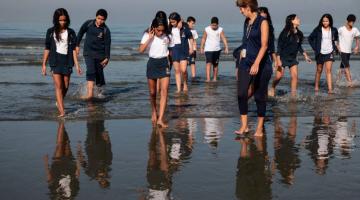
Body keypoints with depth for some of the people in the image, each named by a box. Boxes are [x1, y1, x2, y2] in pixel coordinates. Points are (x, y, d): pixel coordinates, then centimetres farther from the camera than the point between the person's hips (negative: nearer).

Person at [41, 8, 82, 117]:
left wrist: (77, 65, -2)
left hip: (67, 61, 1)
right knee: (58, 85, -10)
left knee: (65, 86, 8)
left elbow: (73, 49, 3)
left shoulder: (70, 32, 4)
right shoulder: (51, 31, 4)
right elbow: (47, 48, 7)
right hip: (55, 61, -1)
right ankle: (62, 111, -14)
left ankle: (59, 102, 37)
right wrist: (44, 64, 5)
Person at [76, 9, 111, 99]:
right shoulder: (88, 24, -5)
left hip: (100, 54, 0)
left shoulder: (106, 30, -8)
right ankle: (90, 93, -24)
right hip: (88, 53, 0)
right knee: (91, 71, -16)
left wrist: (107, 58, -11)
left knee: (99, 73, 7)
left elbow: (107, 45, -6)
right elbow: (80, 33, 11)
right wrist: (77, 45, 13)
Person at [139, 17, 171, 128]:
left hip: (164, 63, 0)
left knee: (164, 91, -12)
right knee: (152, 92, 9)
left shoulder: (166, 35, -1)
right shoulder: (147, 35, -4)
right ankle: (154, 112, 36)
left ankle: (160, 119, -14)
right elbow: (141, 49, -16)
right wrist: (149, 38, -20)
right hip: (152, 63, 0)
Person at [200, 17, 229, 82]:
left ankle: (215, 78, 21)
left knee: (215, 64, 10)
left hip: (217, 49, 2)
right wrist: (202, 48, 6)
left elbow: (224, 38, -9)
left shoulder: (220, 30, -3)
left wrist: (226, 47, -20)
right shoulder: (207, 29, -2)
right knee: (209, 63, -16)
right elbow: (203, 39, 6)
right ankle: (208, 78, -22)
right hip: (208, 50, -2)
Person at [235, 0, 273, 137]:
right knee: (241, 94, -4)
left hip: (261, 65, -6)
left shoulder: (262, 22, -9)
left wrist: (256, 63, -26)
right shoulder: (247, 22, 11)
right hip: (246, 63, 6)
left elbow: (264, 45, -16)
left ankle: (260, 128, 13)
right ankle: (244, 126, 3)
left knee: (259, 96, 2)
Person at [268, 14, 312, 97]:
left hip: (293, 58, 5)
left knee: (294, 76, -4)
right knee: (279, 75, -4)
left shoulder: (299, 34, 4)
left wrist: (305, 56, 11)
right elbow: (279, 46, -13)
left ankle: (293, 95, 2)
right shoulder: (285, 33, -13)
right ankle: (272, 88, 23)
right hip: (283, 57, -5)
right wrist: (278, 60, -19)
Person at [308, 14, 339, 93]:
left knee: (328, 70, -10)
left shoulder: (333, 30, 0)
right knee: (319, 70, 12)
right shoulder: (318, 30, -7)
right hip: (320, 53, 0)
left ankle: (330, 88, -14)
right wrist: (315, 48, -4)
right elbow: (310, 38, 1)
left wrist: (335, 47, 9)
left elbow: (336, 39, 20)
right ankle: (316, 86, 28)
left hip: (329, 52, 0)